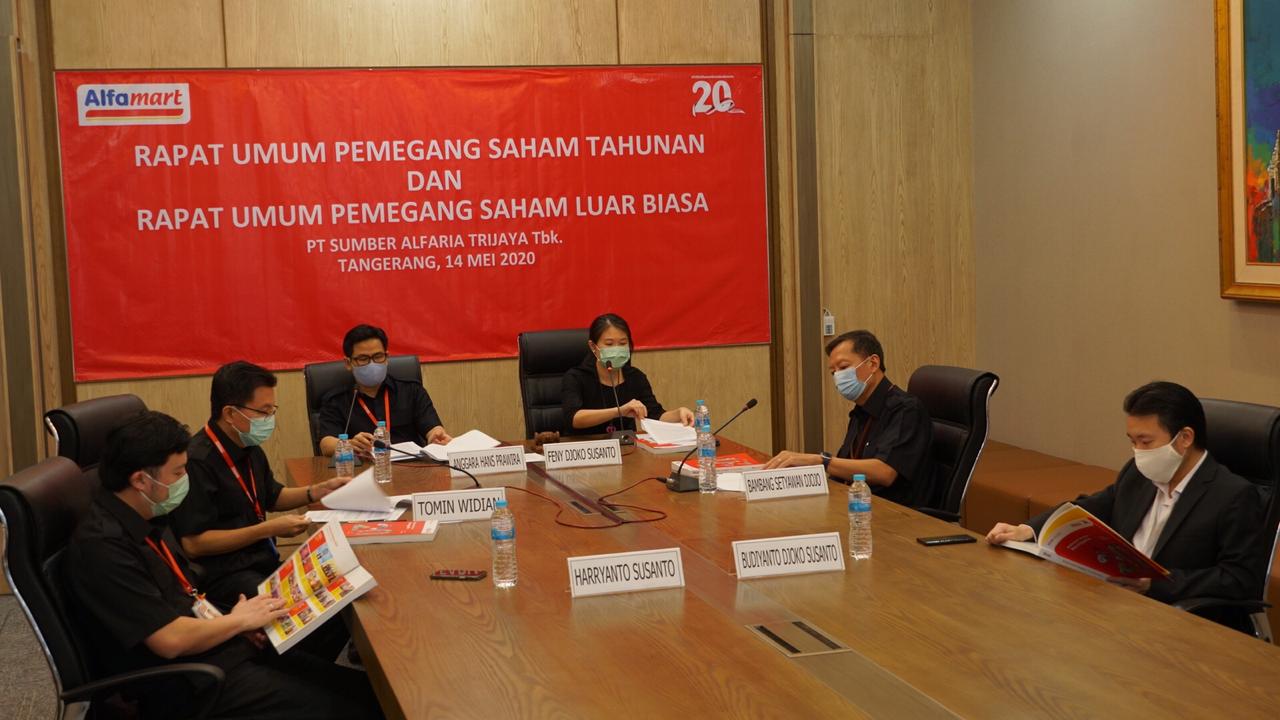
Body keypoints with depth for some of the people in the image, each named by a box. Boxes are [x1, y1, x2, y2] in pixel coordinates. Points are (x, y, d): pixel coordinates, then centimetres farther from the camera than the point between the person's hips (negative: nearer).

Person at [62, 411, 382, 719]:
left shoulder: (148, 519, 10)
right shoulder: (101, 546, -21)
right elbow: (170, 640, -24)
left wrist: (232, 622, 2)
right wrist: (238, 620, -8)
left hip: (225, 649, 9)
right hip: (189, 687, -9)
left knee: (360, 687, -3)